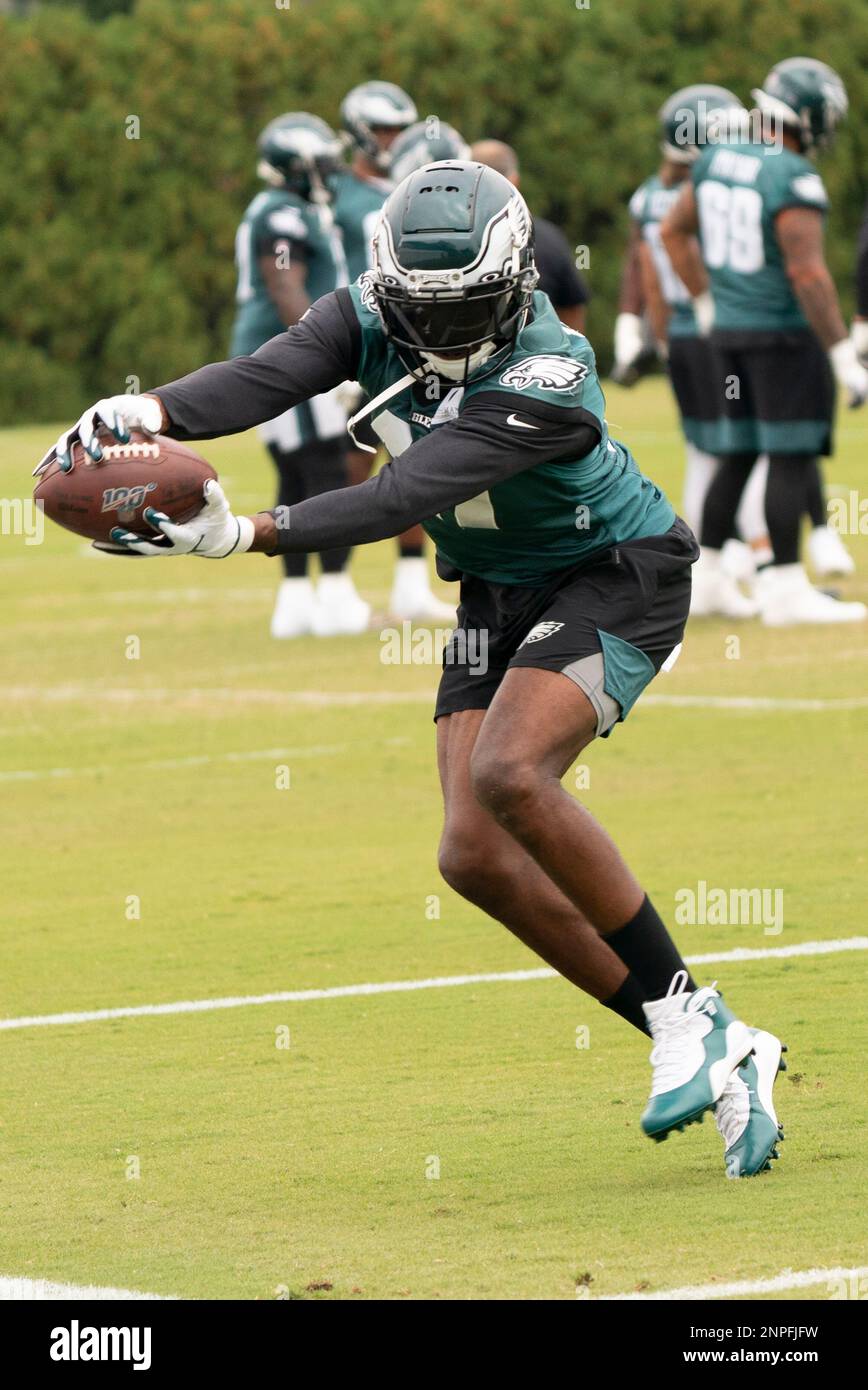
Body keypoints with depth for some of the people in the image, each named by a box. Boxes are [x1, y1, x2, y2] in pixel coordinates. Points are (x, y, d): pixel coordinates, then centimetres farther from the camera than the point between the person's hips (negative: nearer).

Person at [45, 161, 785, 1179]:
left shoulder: (546, 379, -32)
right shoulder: (372, 316, -13)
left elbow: (401, 499, -40)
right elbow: (266, 377, -30)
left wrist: (247, 534, -51)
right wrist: (151, 411, -50)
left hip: (617, 573, -7)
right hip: (499, 596, 7)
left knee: (508, 773, -30)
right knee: (476, 855, -7)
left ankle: (685, 1010, -16)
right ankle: (724, 1054, 2)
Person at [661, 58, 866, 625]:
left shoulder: (719, 158, 6)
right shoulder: (793, 180, -19)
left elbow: (675, 231, 17)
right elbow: (807, 272, -24)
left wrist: (707, 305, 25)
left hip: (730, 329, 8)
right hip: (783, 331, -8)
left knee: (740, 454, 15)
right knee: (793, 457, -2)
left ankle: (705, 578, 17)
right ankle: (786, 589, -1)